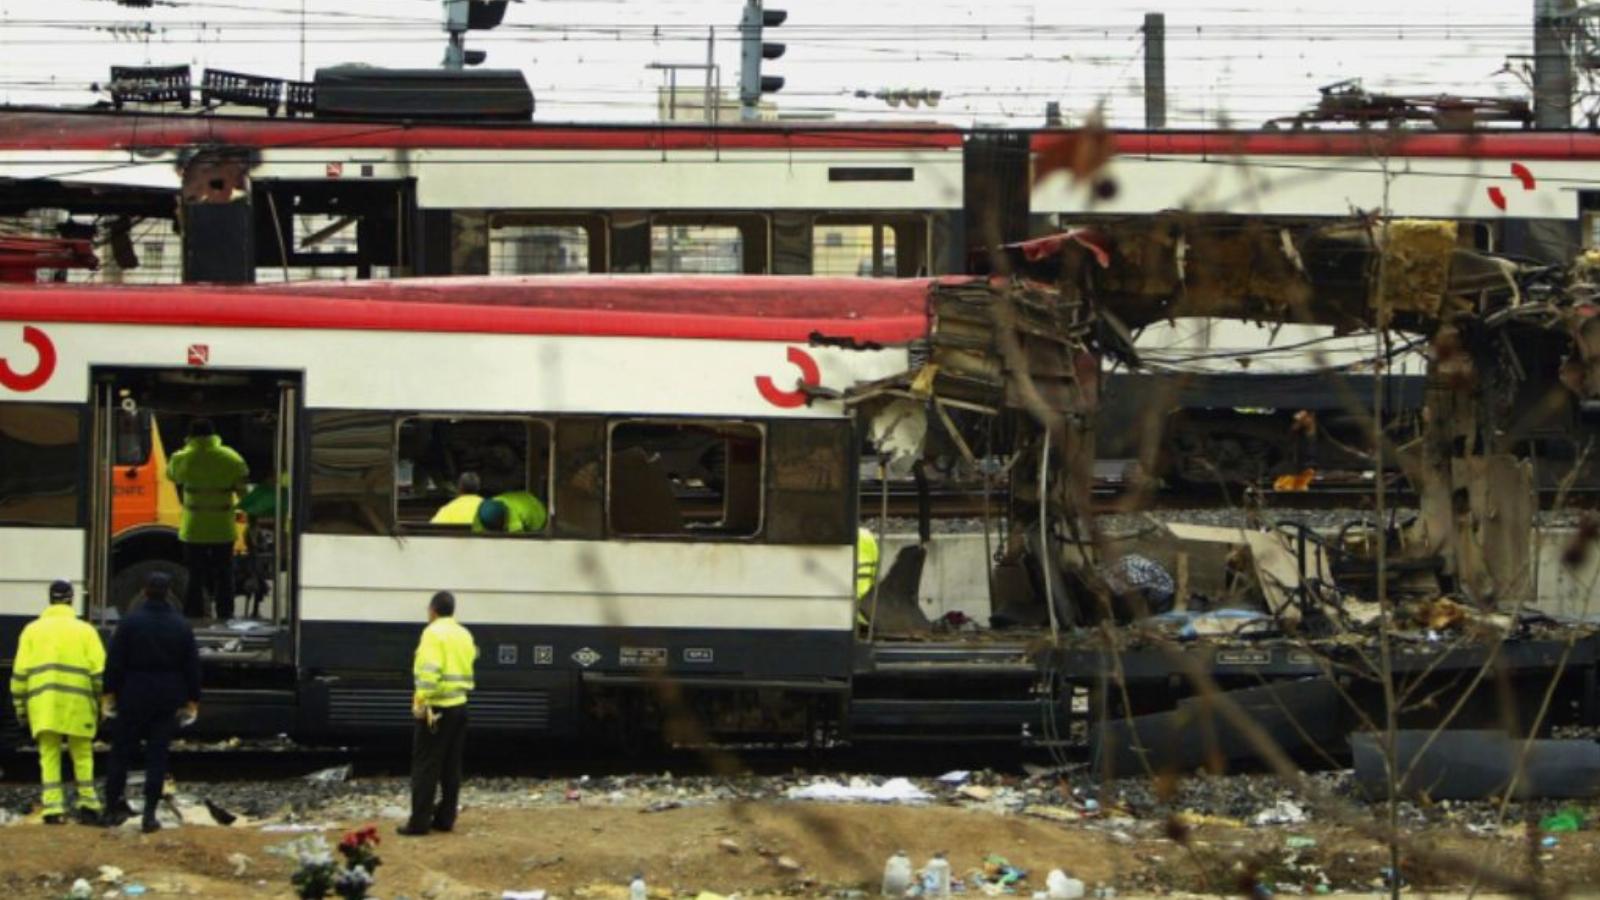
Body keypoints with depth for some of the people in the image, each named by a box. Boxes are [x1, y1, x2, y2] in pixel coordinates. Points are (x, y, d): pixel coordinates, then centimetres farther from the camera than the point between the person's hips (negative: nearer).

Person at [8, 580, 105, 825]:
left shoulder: (33, 630, 9)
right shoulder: (85, 631, 5)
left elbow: (20, 672, 4)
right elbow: (99, 671, -1)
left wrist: (19, 705, 9)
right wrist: (102, 704, 5)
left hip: (42, 704, 1)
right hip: (77, 703, -1)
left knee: (49, 757, 4)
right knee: (82, 754, 11)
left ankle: (53, 808, -3)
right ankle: (87, 804, 7)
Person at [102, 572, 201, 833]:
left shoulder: (130, 623, -8)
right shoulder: (181, 626, 1)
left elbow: (114, 662, -8)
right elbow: (192, 666, 5)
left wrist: (109, 693, -2)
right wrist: (192, 700, 11)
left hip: (133, 697, -2)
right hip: (166, 701, 2)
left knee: (121, 753, 8)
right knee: (157, 757, 3)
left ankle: (113, 807, 9)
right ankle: (150, 813, -3)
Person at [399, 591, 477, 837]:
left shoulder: (433, 633, -11)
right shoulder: (464, 635, 12)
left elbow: (429, 671, -22)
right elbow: (468, 668, 10)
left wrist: (421, 701, -21)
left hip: (437, 706, -7)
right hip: (459, 706, 7)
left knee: (425, 767, -4)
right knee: (451, 767, 11)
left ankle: (419, 822, -6)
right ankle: (445, 818, 13)